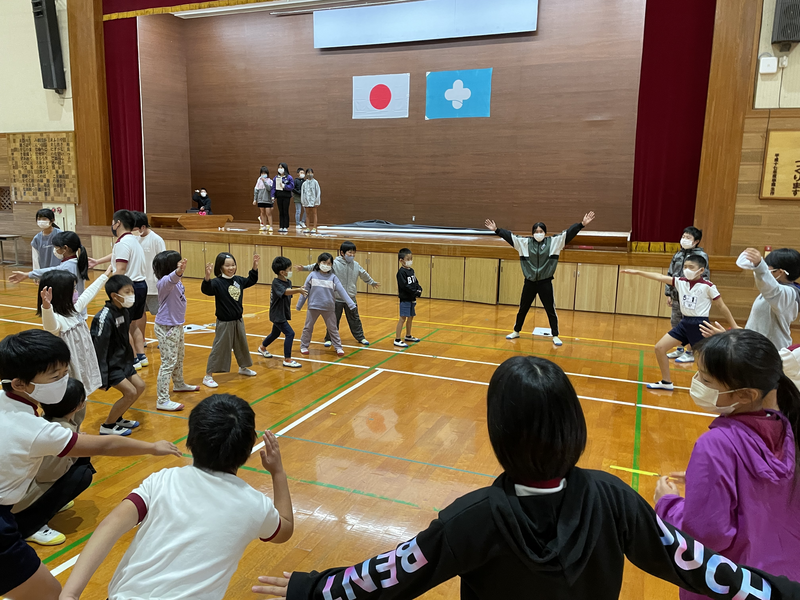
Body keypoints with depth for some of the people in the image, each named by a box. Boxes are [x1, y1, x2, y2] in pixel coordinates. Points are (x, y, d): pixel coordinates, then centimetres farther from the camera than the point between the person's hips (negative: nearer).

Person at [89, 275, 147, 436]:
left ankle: (117, 418, 29)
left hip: (122, 360, 9)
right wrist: (102, 377, -24)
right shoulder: (105, 317, -26)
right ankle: (107, 427, 8)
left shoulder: (125, 311, -1)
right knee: (130, 392, -11)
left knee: (139, 387, 12)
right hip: (109, 364, -9)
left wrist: (129, 360, 19)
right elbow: (99, 348, -25)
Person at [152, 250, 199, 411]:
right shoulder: (164, 282, -26)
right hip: (166, 328, -10)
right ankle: (162, 400, -1)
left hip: (177, 326, 10)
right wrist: (178, 272, -67)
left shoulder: (176, 281, 2)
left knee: (179, 356, 27)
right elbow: (170, 279, -52)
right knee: (168, 363, -7)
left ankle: (179, 384, 49)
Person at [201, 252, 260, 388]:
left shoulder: (238, 280, 1)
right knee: (219, 348, -2)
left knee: (242, 345, 21)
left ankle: (243, 368, 44)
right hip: (224, 323, -7)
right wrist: (207, 277, -55)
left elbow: (251, 281, 18)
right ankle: (208, 376, 9)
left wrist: (255, 267, 8)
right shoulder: (217, 282, -19)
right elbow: (206, 290, -37)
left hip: (238, 321, 7)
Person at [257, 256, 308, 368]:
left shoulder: (288, 282, 3)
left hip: (283, 314, 9)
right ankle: (287, 360, -9)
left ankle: (262, 348, 52)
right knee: (290, 333, -15)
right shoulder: (276, 283, -23)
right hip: (277, 314, -9)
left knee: (276, 333, 26)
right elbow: (285, 292, -42)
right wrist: (298, 290, -56)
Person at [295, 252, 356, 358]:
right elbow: (305, 291, 2)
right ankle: (304, 346, 24)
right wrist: (299, 305, 6)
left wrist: (351, 304, -13)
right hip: (313, 307, 0)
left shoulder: (333, 278, -2)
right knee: (308, 327, 11)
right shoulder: (312, 276, -2)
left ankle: (338, 347, 19)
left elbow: (342, 291, -6)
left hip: (329, 308, 0)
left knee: (333, 328, 9)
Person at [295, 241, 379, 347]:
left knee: (355, 319, 15)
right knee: (333, 320, 8)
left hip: (351, 298, 3)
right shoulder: (335, 263, -12)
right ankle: (329, 339, 24)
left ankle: (360, 337, 30)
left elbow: (365, 275, 20)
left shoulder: (356, 265, 2)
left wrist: (373, 283, 35)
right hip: (336, 299, -3)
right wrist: (304, 268, -26)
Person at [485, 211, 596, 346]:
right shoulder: (525, 242, 2)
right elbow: (510, 236, 1)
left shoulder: (554, 242, -1)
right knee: (522, 309, 14)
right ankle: (516, 331, 31)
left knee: (551, 310, 5)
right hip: (529, 282, 1)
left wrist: (582, 224, -16)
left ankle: (555, 336, 18)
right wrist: (496, 230, -6)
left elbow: (568, 233, -7)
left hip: (545, 283, -1)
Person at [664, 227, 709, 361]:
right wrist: (668, 294, 12)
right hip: (676, 296, 7)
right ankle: (680, 349, 26)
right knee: (675, 322, 13)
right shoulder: (678, 255, 12)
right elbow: (670, 275, 16)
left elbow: (704, 278, -11)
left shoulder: (701, 256, -7)